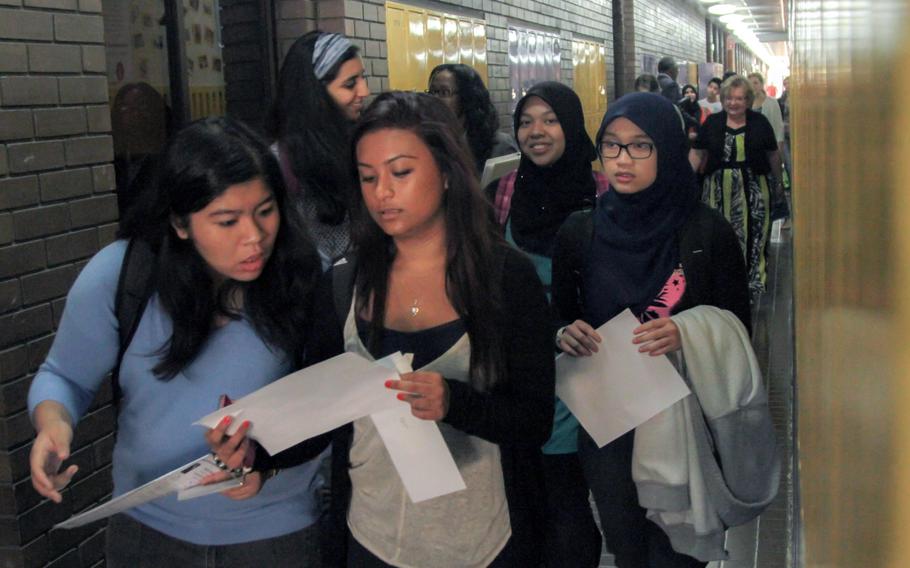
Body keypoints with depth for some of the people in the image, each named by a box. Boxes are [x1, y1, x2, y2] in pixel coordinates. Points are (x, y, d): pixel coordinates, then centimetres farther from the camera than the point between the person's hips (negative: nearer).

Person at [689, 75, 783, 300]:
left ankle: (751, 287, 11)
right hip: (719, 190, 1)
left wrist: (777, 183, 16)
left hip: (753, 189, -1)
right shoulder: (712, 123, 4)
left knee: (752, 239, 1)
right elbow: (697, 154, 6)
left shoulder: (760, 122, 2)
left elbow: (773, 155, 10)